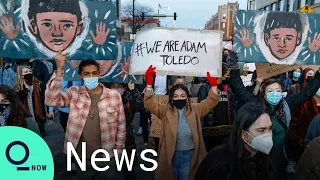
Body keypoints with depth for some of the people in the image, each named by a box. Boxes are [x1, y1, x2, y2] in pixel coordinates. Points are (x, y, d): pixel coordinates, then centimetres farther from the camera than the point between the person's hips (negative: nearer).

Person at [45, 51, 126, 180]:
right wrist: (59, 70, -26)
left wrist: (118, 151, 2)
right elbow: (51, 100, -21)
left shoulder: (114, 95, -7)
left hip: (107, 158, 0)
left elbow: (121, 125, 0)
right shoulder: (74, 93, -4)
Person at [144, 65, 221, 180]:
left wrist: (213, 85, -18)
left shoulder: (195, 109, 3)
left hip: (189, 155, 1)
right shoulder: (166, 110, -1)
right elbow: (149, 104, -13)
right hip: (170, 155, 0)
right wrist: (149, 83, -24)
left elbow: (211, 101, -2)